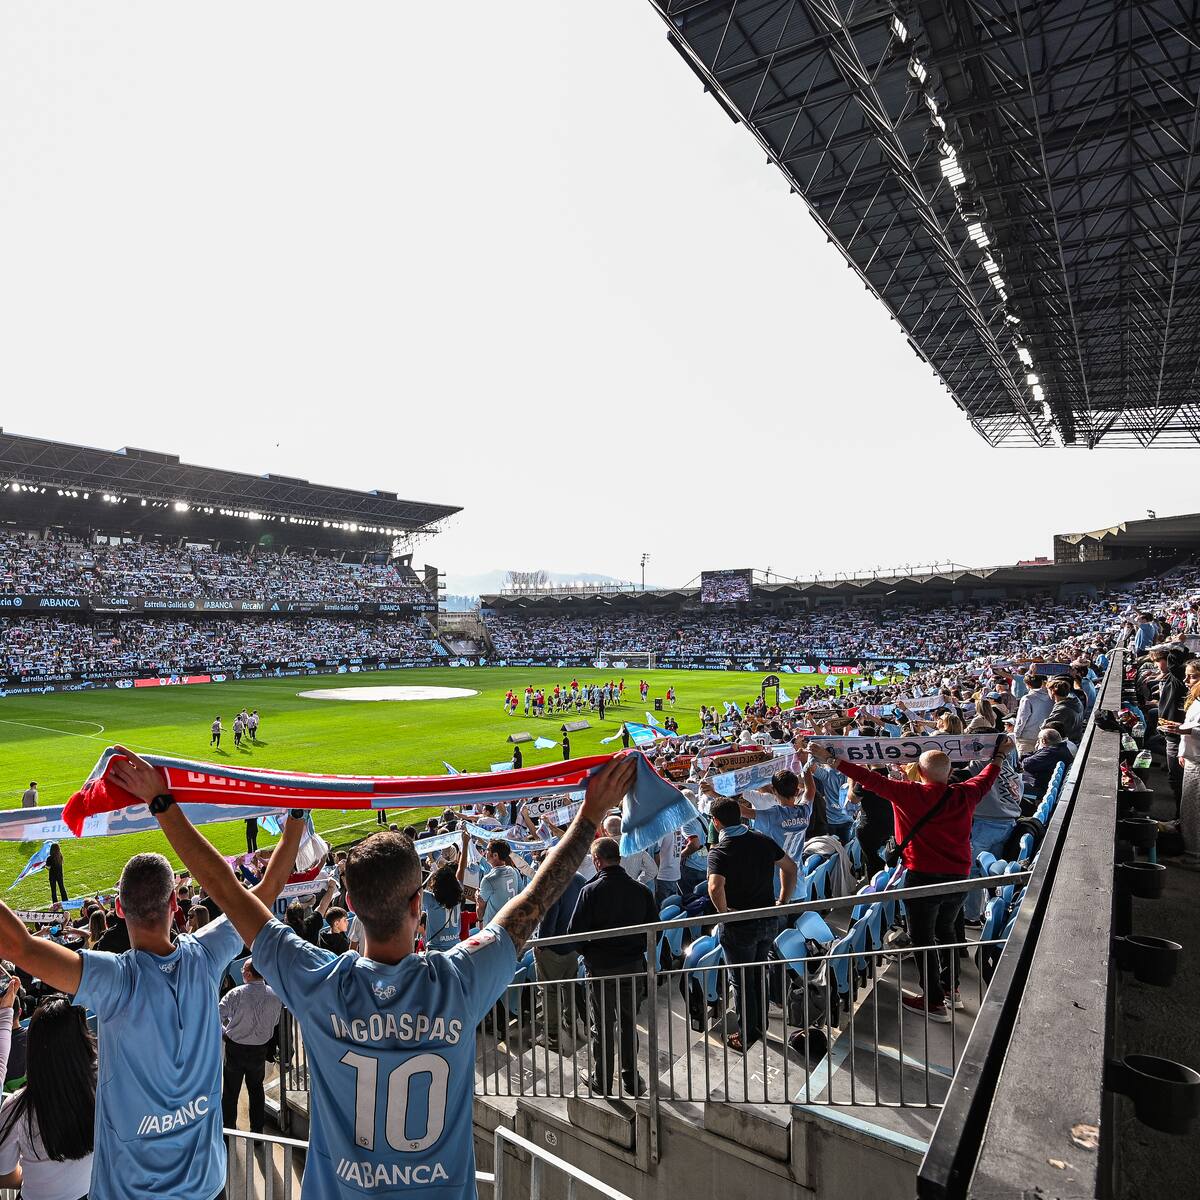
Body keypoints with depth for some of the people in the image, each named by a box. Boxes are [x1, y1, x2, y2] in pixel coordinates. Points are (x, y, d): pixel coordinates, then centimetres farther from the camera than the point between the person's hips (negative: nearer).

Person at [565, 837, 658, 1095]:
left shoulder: (590, 891, -17)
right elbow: (654, 927, 0)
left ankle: (602, 1083, 26)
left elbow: (574, 931, -14)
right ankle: (631, 1080, 27)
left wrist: (588, 953, 4)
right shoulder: (641, 890, -7)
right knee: (629, 1023, 18)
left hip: (600, 967, -3)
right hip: (633, 965, 3)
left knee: (602, 1026, 13)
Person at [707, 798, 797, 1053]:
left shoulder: (719, 852, -21)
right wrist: (783, 901, 13)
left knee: (742, 981, 12)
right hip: (769, 922, 6)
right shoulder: (764, 841, -3)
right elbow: (790, 868, 9)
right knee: (759, 974, 24)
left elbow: (715, 887, -37)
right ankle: (761, 1025, 40)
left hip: (739, 927, -6)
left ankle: (746, 1037, 26)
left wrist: (725, 912, -20)